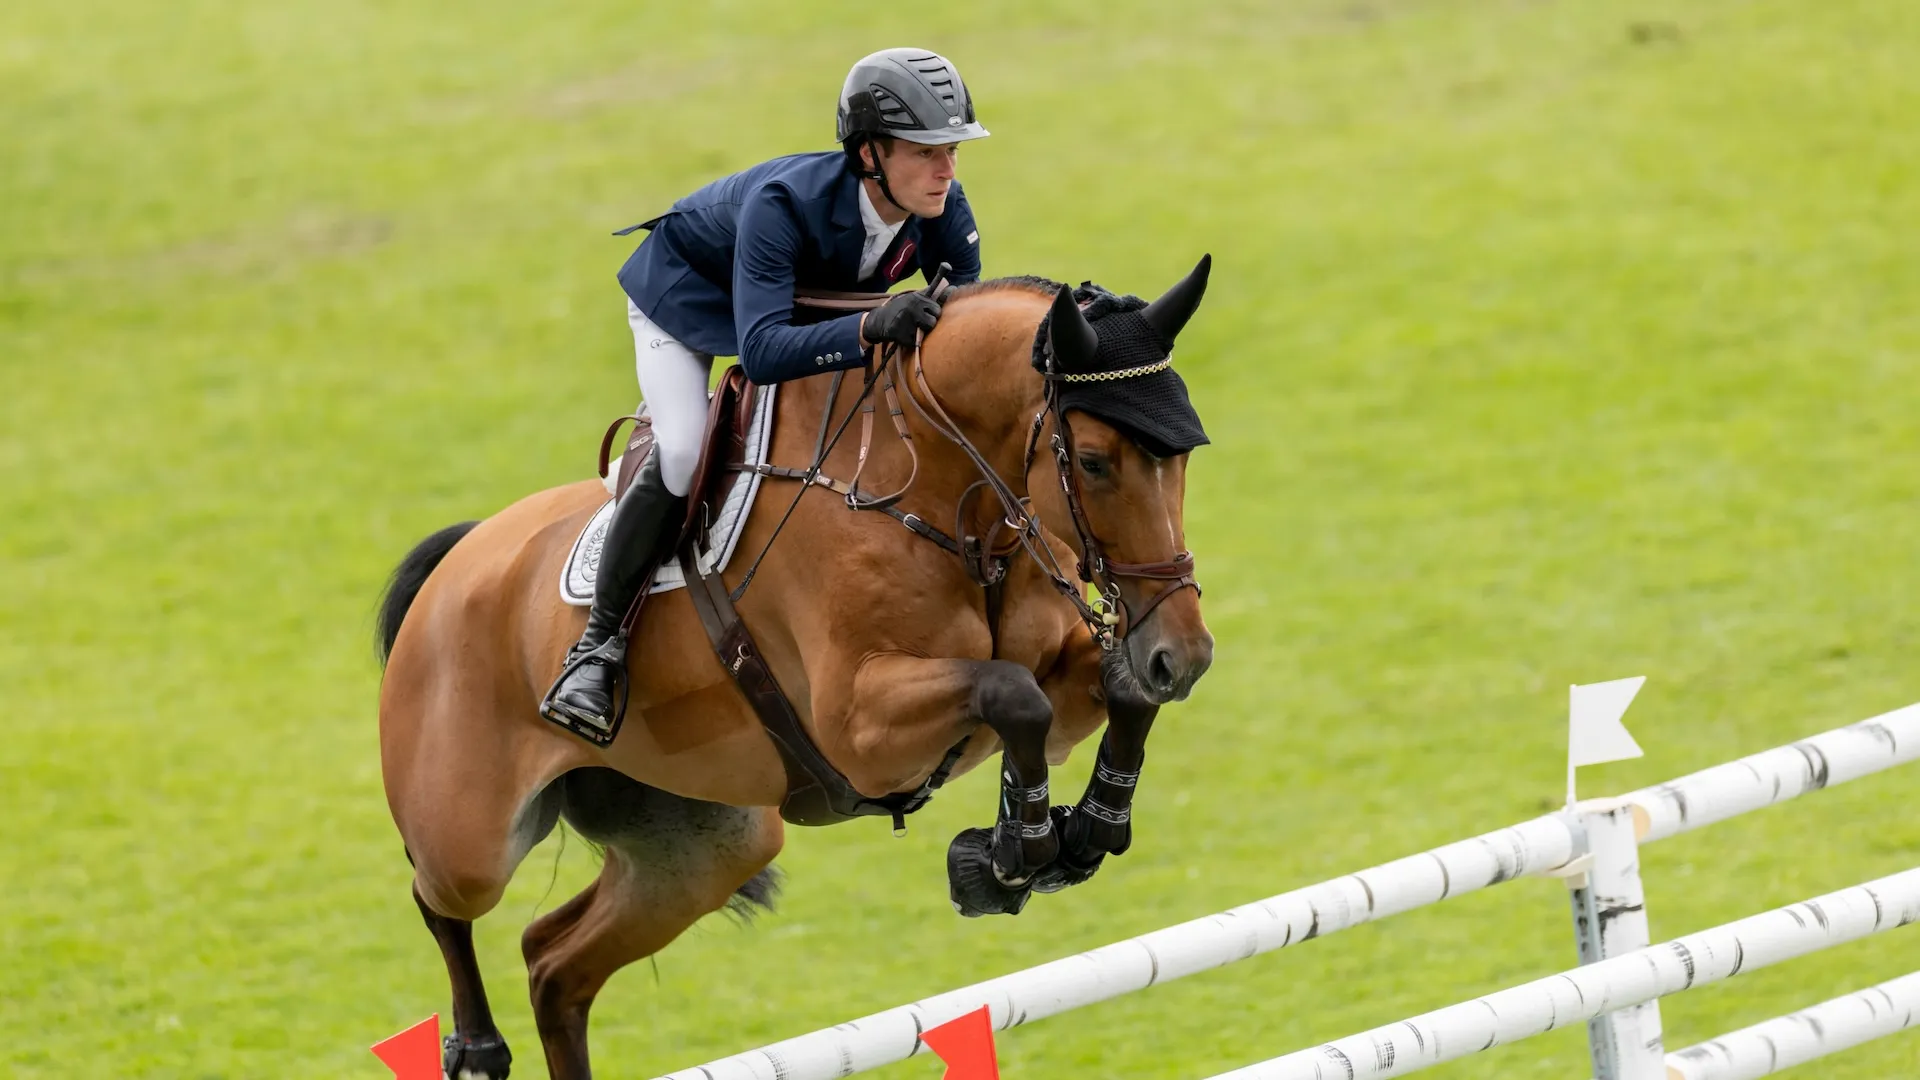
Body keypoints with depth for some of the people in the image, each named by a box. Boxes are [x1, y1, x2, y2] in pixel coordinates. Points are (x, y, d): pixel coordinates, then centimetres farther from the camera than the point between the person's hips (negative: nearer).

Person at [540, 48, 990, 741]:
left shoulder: (943, 209, -28)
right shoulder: (783, 202, -44)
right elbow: (762, 350, -53)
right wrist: (869, 326, -67)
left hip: (807, 300, 7)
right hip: (687, 293, -7)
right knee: (682, 453, -27)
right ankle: (599, 645, -15)